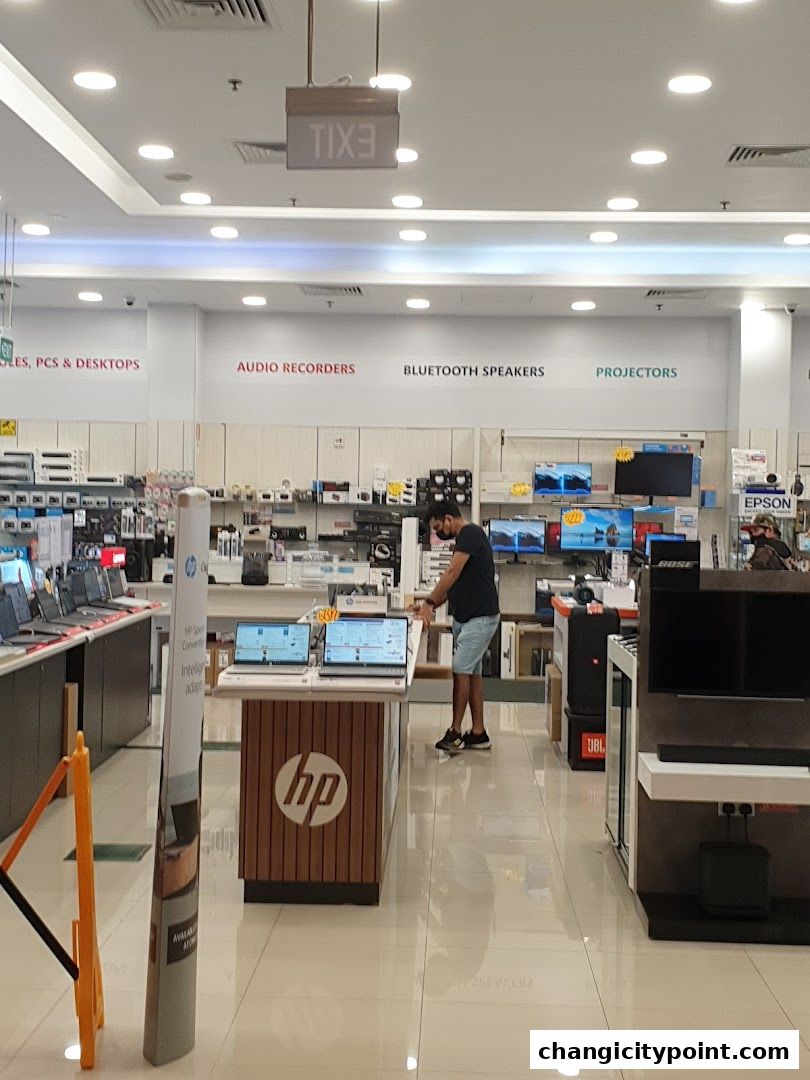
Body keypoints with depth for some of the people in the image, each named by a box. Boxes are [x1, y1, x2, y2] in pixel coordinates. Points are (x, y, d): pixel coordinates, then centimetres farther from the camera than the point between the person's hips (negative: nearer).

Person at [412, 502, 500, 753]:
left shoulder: (471, 533, -13)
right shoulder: (464, 538, 17)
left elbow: (452, 573, -21)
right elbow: (455, 582, 20)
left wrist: (429, 603, -21)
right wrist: (432, 606, 10)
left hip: (481, 617, -10)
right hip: (464, 617, 10)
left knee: (461, 670, -11)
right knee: (472, 672, 10)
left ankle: (455, 732, -6)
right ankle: (478, 733, 15)